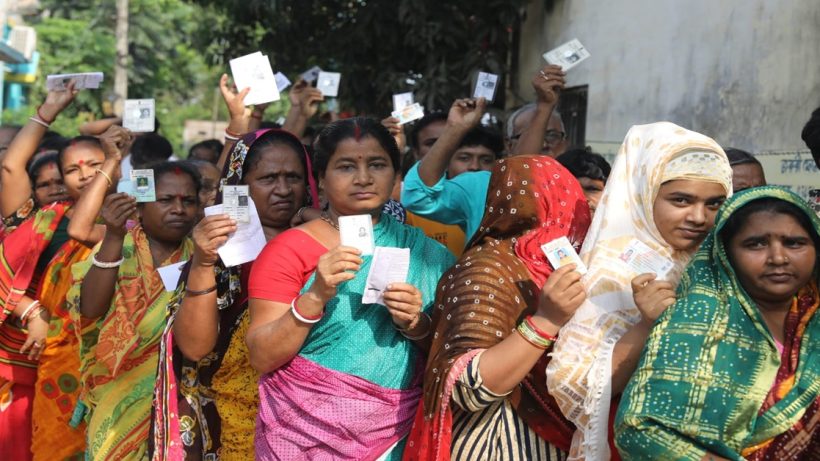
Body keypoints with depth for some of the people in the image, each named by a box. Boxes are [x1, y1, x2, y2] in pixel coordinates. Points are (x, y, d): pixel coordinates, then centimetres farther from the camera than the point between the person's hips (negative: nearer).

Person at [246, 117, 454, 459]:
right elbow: (261, 358, -11)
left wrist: (417, 324, -17)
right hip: (306, 432, -2)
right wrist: (316, 296, -24)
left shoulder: (426, 252, 0)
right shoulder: (289, 248, -7)